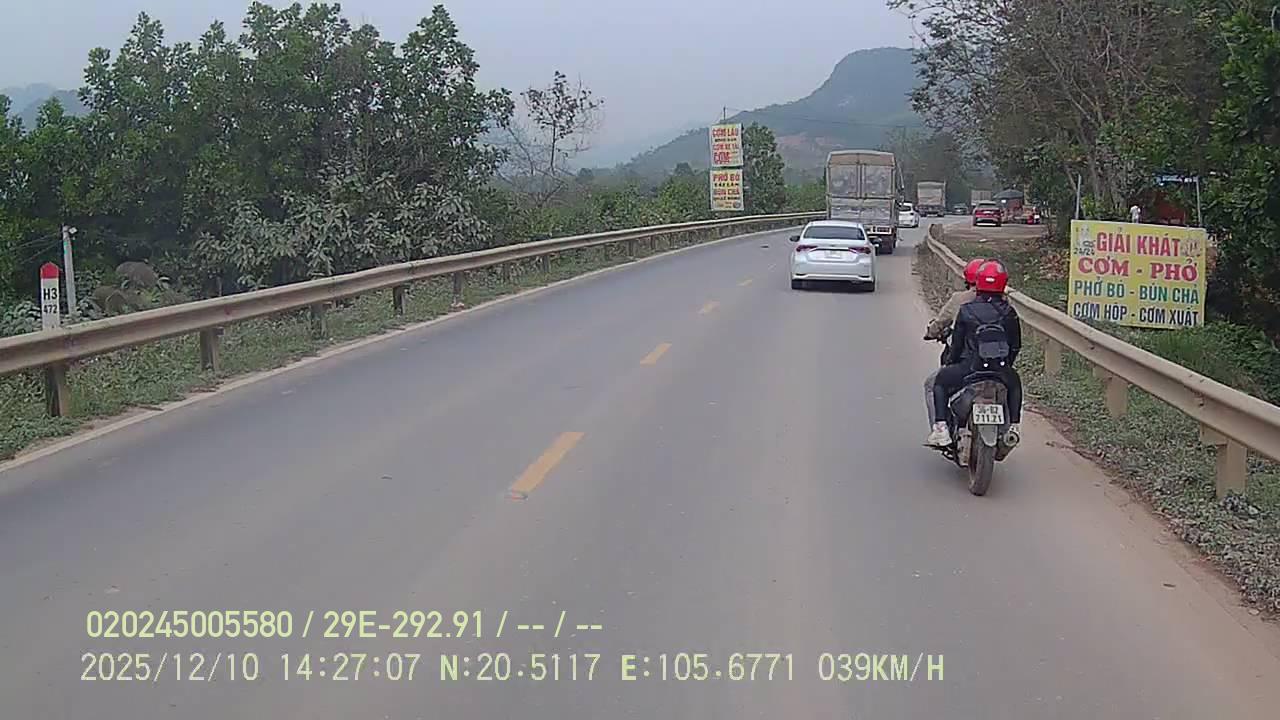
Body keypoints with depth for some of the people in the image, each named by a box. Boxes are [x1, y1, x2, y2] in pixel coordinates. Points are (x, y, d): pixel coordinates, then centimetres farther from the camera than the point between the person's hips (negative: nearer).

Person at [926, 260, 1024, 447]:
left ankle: (941, 428, 8)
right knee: (1014, 382, 36)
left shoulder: (966, 310, -6)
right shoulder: (1009, 312, -1)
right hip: (1001, 371, 2)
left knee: (940, 381, 22)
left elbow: (957, 343, -1)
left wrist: (949, 361, 19)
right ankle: (1013, 426, 28)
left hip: (970, 368, -2)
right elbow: (1016, 345, 6)